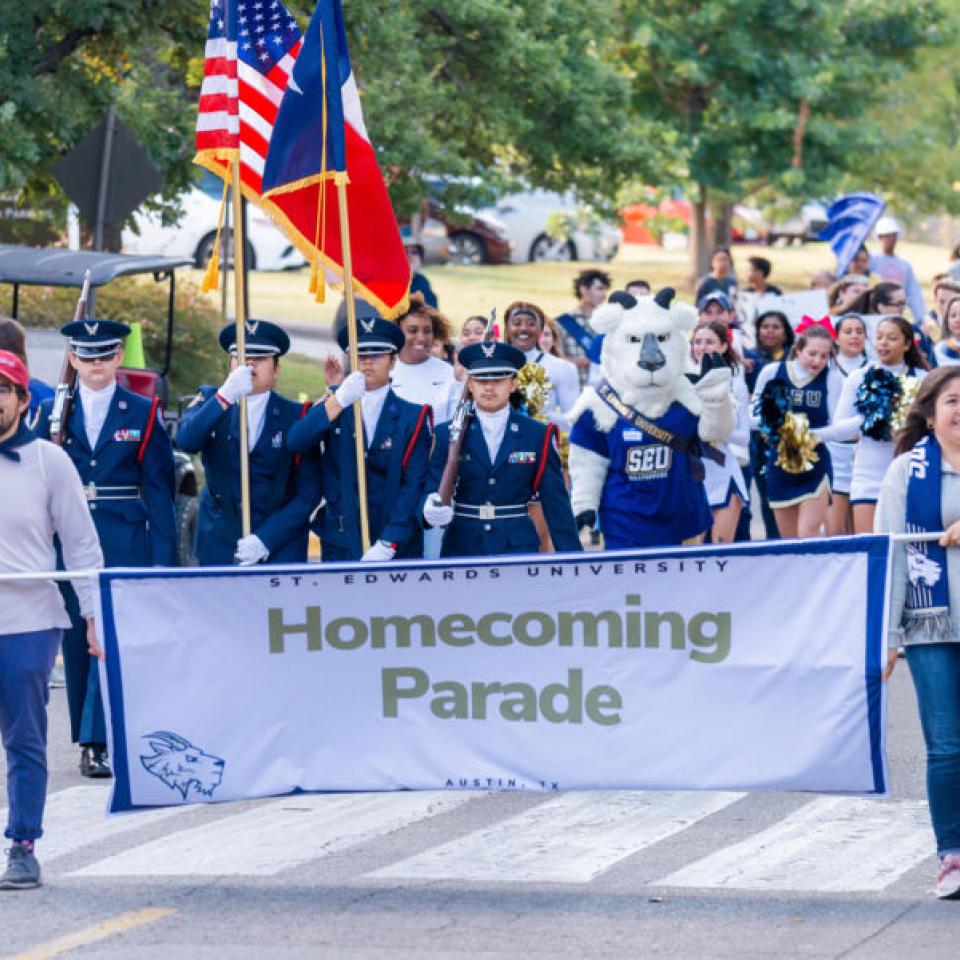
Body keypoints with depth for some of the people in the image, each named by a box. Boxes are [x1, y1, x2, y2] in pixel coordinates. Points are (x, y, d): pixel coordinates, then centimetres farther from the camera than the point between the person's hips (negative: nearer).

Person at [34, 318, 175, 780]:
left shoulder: (143, 413, 4)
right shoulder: (51, 413, 8)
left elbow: (159, 490, 3)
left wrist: (163, 559, -4)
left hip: (126, 546, -2)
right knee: (77, 642, 6)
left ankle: (96, 741, -14)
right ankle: (89, 741, 15)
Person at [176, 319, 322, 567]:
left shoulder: (296, 416, 1)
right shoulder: (210, 401, 6)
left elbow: (309, 492, -4)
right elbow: (185, 441, -15)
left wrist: (266, 540, -15)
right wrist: (225, 396, -28)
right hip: (219, 545, 1)